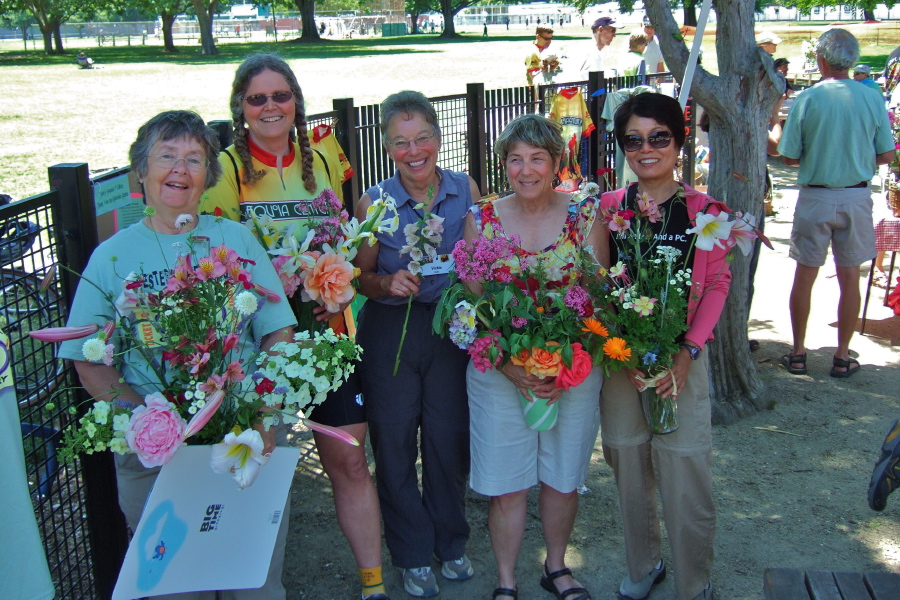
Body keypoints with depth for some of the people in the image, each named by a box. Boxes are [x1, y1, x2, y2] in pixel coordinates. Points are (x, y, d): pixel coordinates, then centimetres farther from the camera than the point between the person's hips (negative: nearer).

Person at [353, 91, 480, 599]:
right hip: (389, 331, -1)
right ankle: (414, 555, 28)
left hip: (452, 325, 1)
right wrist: (390, 283, -22)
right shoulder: (374, 202, -8)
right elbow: (361, 277, -3)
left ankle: (451, 543, 34)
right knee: (395, 443, 8)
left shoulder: (465, 190, -2)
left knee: (450, 436, 10)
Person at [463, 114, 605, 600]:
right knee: (507, 486, 7)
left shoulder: (584, 214, -3)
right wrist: (509, 366, -15)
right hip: (500, 372, -1)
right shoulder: (482, 219, -3)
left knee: (563, 478, 15)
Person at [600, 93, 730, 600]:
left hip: (682, 360, -2)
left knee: (685, 477, 0)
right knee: (630, 471, 13)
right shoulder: (608, 207, 1)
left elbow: (717, 284, -1)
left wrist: (687, 353, -13)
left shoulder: (704, 211, -5)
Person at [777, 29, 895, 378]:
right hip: (856, 197, 2)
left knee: (805, 275, 9)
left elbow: (789, 157, -7)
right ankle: (842, 357, 16)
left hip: (815, 198, -1)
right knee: (849, 277, 10)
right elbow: (885, 156, 1)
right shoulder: (873, 99, -5)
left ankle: (798, 353, 16)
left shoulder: (806, 100, -10)